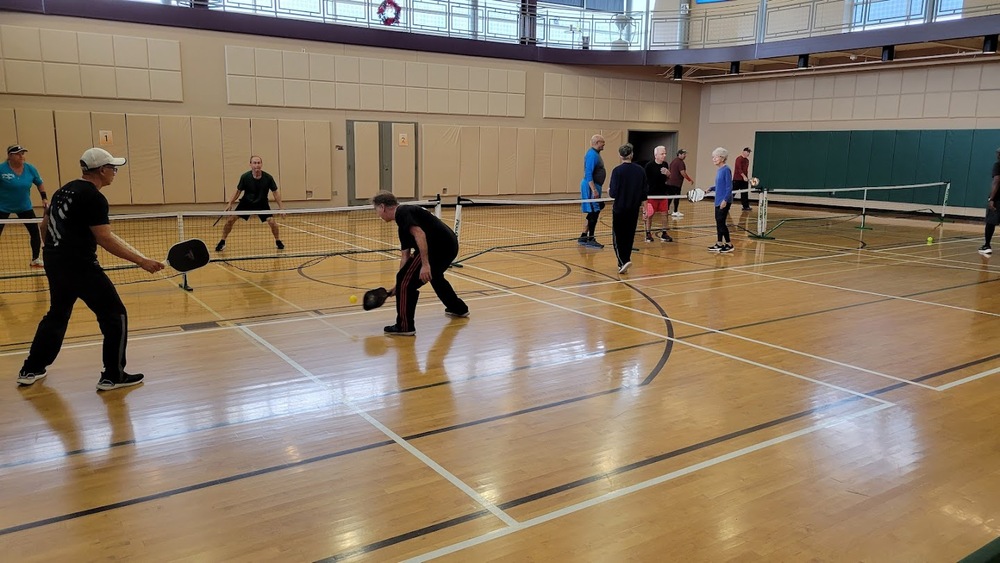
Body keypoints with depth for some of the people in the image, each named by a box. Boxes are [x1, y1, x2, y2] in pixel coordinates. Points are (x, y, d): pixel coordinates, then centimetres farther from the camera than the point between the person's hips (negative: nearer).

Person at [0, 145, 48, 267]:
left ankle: (35, 260, 16)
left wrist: (44, 198, 1)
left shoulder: (30, 169, -6)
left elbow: (40, 183, 10)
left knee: (35, 232, 0)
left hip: (24, 207, 3)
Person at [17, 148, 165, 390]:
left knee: (57, 315, 25)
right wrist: (142, 261, -24)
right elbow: (105, 239, -21)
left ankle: (31, 370, 34)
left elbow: (45, 224, 20)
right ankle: (113, 376, 6)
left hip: (54, 263, 9)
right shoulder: (94, 198, -15)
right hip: (79, 266, -9)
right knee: (115, 315, 1)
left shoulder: (65, 190, 12)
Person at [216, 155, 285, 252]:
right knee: (230, 219, -8)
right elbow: (238, 191, -4)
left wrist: (281, 206, -9)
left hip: (262, 204, -1)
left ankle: (278, 241, 10)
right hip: (246, 202, 1)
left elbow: (275, 192, -7)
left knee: (271, 221, -18)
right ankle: (222, 242, 11)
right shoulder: (245, 177, -19)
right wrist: (230, 203, -10)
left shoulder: (268, 178, -20)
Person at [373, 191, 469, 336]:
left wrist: (425, 264, -27)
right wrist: (400, 285, 26)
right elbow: (406, 256, 24)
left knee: (406, 281, -6)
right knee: (435, 276, 36)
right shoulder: (403, 223, 22)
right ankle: (459, 309, 53)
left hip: (438, 246, -11)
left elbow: (420, 235, -22)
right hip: (449, 245, 11)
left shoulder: (402, 212, -7)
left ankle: (405, 326, 1)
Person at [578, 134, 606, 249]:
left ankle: (583, 237, 18)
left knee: (593, 213, 13)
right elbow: (588, 174, -22)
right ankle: (590, 239, -2)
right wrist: (594, 190, -26)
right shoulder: (592, 155, -16)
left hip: (593, 186, 10)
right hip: (591, 187, -10)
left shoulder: (595, 154, 16)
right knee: (593, 213, -7)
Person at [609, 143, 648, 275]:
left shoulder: (617, 170, -13)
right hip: (634, 209, 4)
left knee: (618, 237, 6)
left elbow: (614, 193, -16)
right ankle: (623, 264, 19)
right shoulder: (640, 170, 1)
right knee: (629, 237, 14)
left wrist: (609, 191, 6)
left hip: (620, 209, -4)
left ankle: (624, 261, -13)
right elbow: (645, 191, 4)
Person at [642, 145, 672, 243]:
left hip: (663, 194, 5)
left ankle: (664, 234, 15)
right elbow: (645, 180, -8)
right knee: (649, 215, 4)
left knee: (665, 213, 4)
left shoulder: (665, 165, 4)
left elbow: (668, 178, 17)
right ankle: (648, 233, 18)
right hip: (652, 194, -5)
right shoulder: (649, 165, -12)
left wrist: (668, 173, -8)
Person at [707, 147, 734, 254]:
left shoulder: (726, 170, -13)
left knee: (721, 223, -5)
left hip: (724, 201, -8)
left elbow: (729, 187, -16)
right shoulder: (719, 170, 10)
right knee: (718, 223, 12)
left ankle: (729, 245, 4)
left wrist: (725, 200, -22)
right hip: (718, 201, 8)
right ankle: (719, 244, 21)